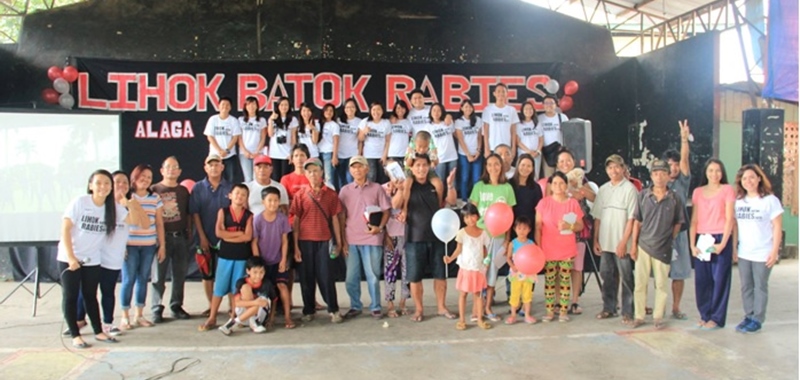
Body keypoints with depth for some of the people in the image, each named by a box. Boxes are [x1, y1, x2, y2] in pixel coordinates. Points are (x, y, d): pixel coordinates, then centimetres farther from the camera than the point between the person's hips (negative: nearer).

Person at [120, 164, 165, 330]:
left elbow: (159, 224, 9)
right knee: (129, 279, -2)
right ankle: (125, 317, 8)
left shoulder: (155, 198, 7)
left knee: (143, 279, 8)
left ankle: (139, 315, 18)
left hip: (149, 246, 3)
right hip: (129, 245, -3)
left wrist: (162, 245, 6)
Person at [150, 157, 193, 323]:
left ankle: (176, 306, 19)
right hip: (161, 237, -4)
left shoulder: (183, 190, 12)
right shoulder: (154, 190, 0)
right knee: (158, 276, 0)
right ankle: (157, 309, 8)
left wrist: (189, 232, 7)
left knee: (180, 274, 8)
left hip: (180, 237, 4)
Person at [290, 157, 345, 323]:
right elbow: (295, 220, 2)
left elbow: (334, 218, 7)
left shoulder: (330, 194, 3)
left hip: (324, 241, 0)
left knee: (326, 276, 1)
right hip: (305, 241, 1)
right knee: (306, 277, 7)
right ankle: (308, 310, 18)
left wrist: (338, 242, 5)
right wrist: (295, 246, -2)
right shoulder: (300, 194, 2)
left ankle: (333, 310, 10)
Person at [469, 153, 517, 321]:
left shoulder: (507, 188, 3)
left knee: (492, 270, 7)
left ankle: (488, 308, 17)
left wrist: (507, 238, 1)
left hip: (499, 235, 1)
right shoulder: (479, 186, -1)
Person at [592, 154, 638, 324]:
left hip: (622, 243, -5)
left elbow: (631, 218, -10)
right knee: (607, 276, 11)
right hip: (605, 242, 5)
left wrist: (623, 242, -14)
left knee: (626, 277, 0)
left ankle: (628, 312, 8)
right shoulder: (603, 189, 11)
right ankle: (609, 308, 23)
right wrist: (596, 240, 8)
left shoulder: (629, 188, -5)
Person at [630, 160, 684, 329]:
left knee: (661, 284, 8)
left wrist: (670, 239, 2)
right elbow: (637, 221, 3)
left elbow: (678, 223, 8)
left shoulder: (674, 199, -2)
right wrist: (634, 244, 1)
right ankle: (639, 316, 16)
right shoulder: (643, 196, 0)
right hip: (643, 246, 1)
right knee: (640, 283, 5)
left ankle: (658, 317, 21)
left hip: (663, 248, 0)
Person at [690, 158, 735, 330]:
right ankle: (705, 314, 17)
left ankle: (716, 318, 8)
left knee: (719, 279, 0)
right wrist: (692, 245, -1)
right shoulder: (698, 192, 11)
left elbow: (729, 219, -4)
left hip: (720, 239, -3)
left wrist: (722, 243, -11)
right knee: (702, 280, 4)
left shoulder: (727, 190, 1)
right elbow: (694, 220, 7)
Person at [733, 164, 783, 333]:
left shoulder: (770, 200, -7)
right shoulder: (739, 201, 6)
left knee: (760, 287, 4)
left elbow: (777, 227, -6)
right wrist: (733, 246, 5)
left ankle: (757, 319, 11)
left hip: (763, 253, -4)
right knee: (746, 287, 10)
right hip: (743, 253, 4)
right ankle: (749, 316, 20)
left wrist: (774, 251, -10)